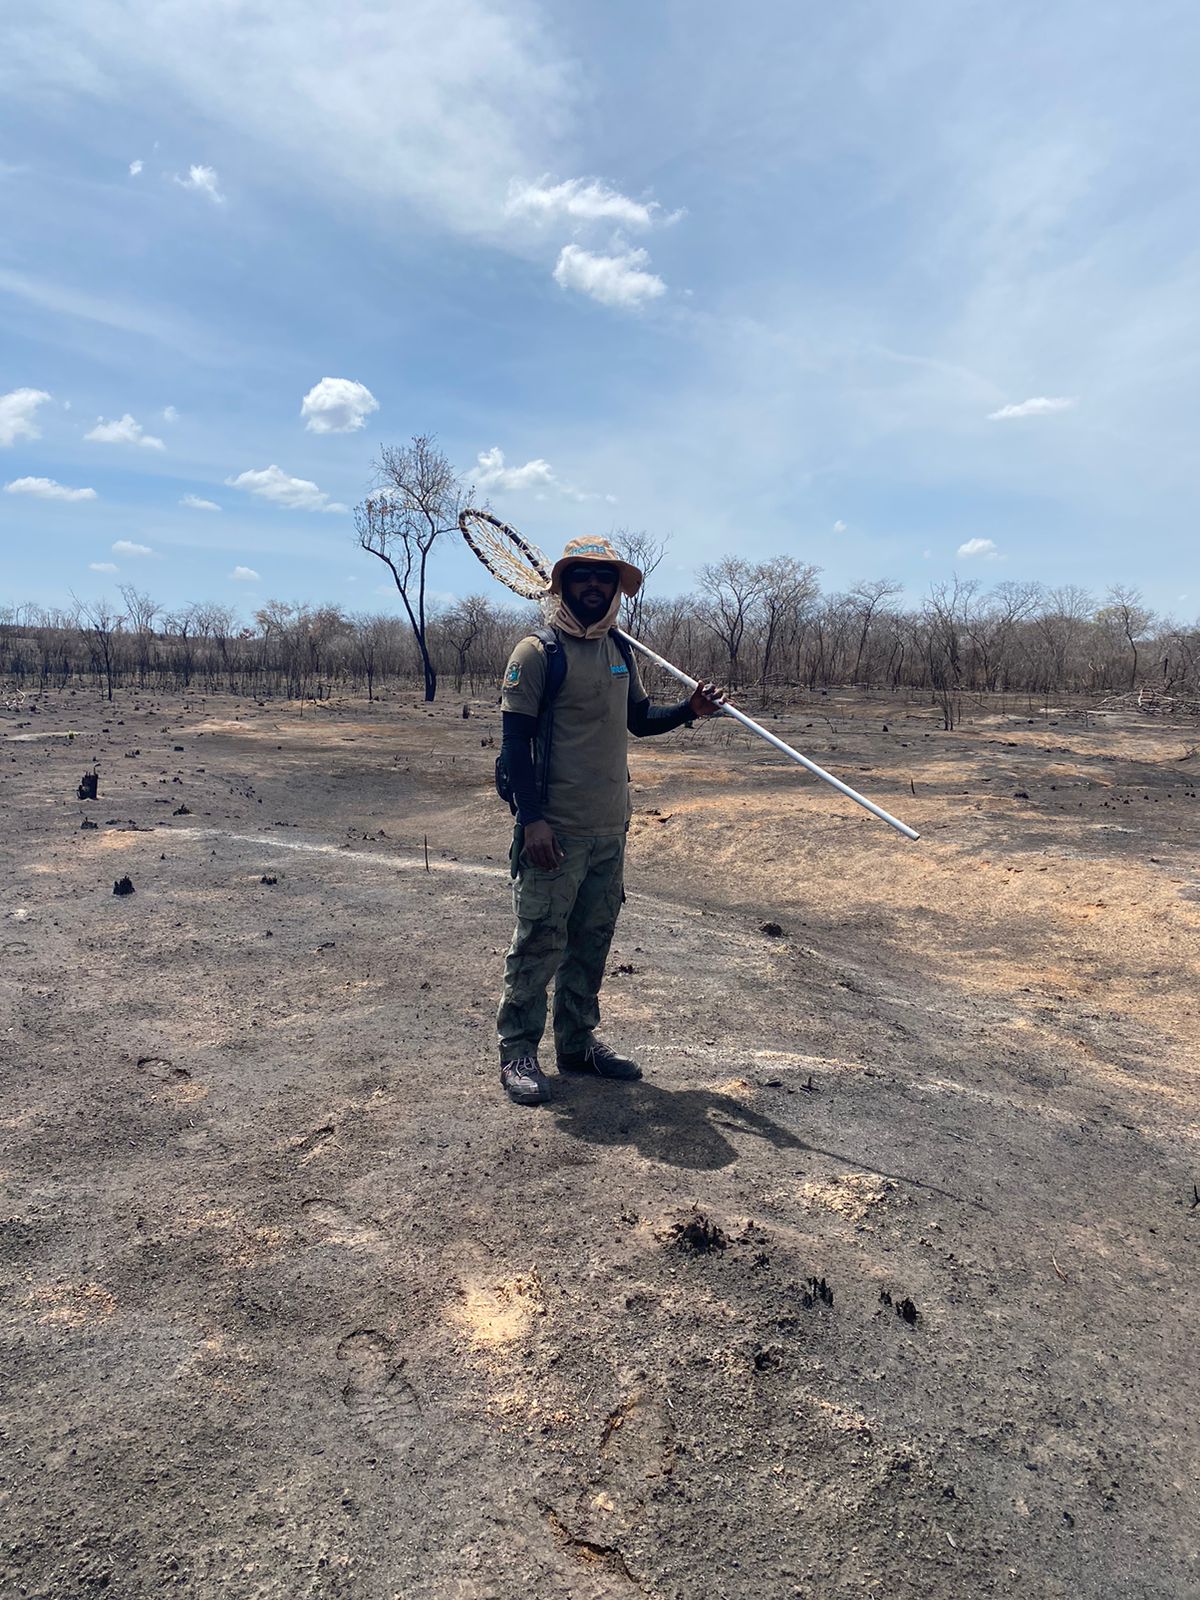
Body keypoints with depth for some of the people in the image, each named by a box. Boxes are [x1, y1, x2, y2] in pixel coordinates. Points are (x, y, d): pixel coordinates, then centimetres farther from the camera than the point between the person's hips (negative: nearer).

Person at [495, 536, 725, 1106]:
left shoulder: (620, 652, 12)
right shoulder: (538, 652, -9)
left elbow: (639, 718, 22)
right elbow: (516, 739, -13)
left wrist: (689, 710, 3)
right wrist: (531, 818, -19)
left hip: (610, 828, 7)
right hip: (555, 830, -7)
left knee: (593, 940, 15)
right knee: (539, 942, -1)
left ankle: (578, 1042, 29)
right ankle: (517, 1051, 15)